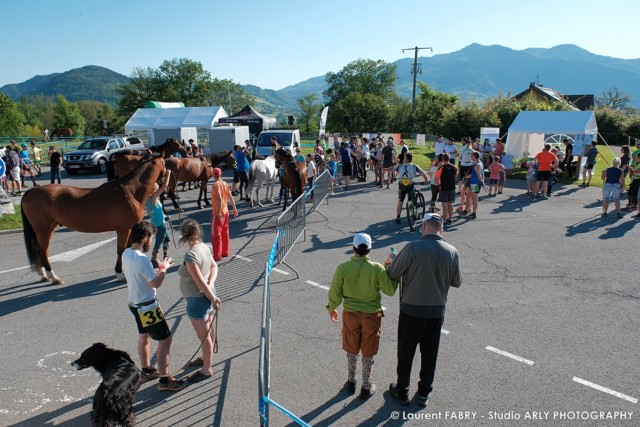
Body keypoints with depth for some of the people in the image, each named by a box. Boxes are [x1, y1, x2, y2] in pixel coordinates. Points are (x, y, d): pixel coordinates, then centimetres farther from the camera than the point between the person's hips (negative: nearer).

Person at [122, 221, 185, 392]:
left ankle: (146, 370, 42)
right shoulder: (142, 259, -28)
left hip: (135, 303, 10)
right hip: (147, 307, -10)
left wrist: (157, 269, 10)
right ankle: (164, 380, 6)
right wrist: (164, 269, -8)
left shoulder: (126, 253, 0)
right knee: (165, 339, -1)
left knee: (144, 336, 25)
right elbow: (156, 283, -22)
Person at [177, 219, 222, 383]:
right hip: (207, 294, 9)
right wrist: (211, 284, -10)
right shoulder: (204, 247, -2)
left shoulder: (190, 255, -28)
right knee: (208, 330, 25)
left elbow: (200, 282, -27)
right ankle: (206, 358, 45)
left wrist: (213, 298, -17)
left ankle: (206, 369, 25)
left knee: (203, 335, 8)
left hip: (198, 299, -9)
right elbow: (214, 267, 3)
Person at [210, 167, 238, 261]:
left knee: (216, 235, -1)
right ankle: (225, 252, 26)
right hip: (225, 211, 8)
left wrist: (218, 213, -28)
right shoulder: (225, 184, 6)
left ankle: (217, 256, 2)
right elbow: (230, 197, 10)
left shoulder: (215, 185, -17)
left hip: (217, 213, -8)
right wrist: (234, 208, 17)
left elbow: (219, 199, -27)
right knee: (225, 233, 16)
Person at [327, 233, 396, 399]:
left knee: (351, 350, 21)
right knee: (368, 353, 16)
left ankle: (351, 382, 38)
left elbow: (335, 292, -6)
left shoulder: (343, 268, -16)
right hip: (372, 315, -1)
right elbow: (390, 290, -10)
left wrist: (331, 308, 12)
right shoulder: (377, 268, -19)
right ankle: (366, 387, 30)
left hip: (350, 314, 1)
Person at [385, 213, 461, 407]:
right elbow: (457, 282, 3)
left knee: (406, 351, 15)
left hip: (412, 309, -3)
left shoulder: (413, 247, -20)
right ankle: (424, 393, 34)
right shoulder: (452, 252, -8)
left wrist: (388, 264, 9)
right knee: (430, 353, 20)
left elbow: (392, 274, -13)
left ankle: (402, 391, 30)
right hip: (437, 311, 3)